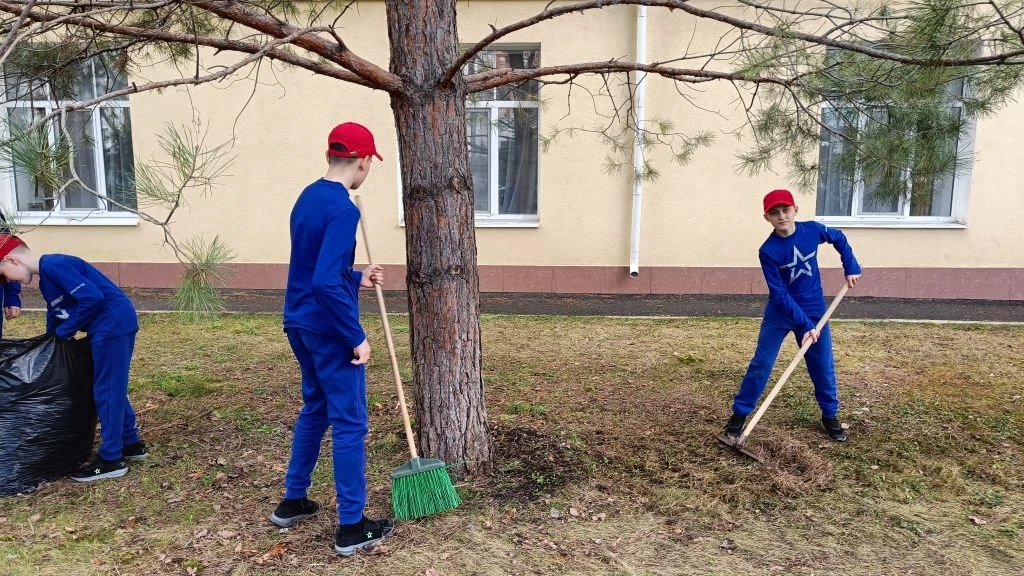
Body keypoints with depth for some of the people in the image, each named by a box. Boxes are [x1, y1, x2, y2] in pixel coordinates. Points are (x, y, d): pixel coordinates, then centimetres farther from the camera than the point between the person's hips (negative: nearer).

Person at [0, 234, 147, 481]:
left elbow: (92, 298, -21)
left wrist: (65, 331, -9)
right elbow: (55, 315, 27)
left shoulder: (53, 266, -13)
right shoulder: (46, 277, 19)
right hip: (112, 327, 10)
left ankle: (111, 459, 6)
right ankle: (131, 443, 29)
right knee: (112, 388, 19)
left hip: (113, 324, -10)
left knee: (106, 391, -2)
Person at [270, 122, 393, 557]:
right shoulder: (343, 209, -20)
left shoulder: (307, 198, 10)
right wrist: (356, 337, -21)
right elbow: (326, 284, -27)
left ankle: (292, 501, 34)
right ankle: (351, 527, 10)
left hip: (299, 323, 9)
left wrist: (358, 278, 23)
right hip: (328, 330, -9)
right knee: (349, 423, 0)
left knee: (314, 409, 22)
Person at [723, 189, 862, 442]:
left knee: (823, 365, 9)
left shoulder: (813, 230, -11)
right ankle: (740, 413, 9)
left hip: (814, 309, 3)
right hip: (780, 313, -3)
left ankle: (830, 415, 28)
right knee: (761, 363, -2)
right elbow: (780, 295, -20)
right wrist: (804, 325, -22)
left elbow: (839, 239, 13)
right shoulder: (768, 251, -21)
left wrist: (851, 268, 6)